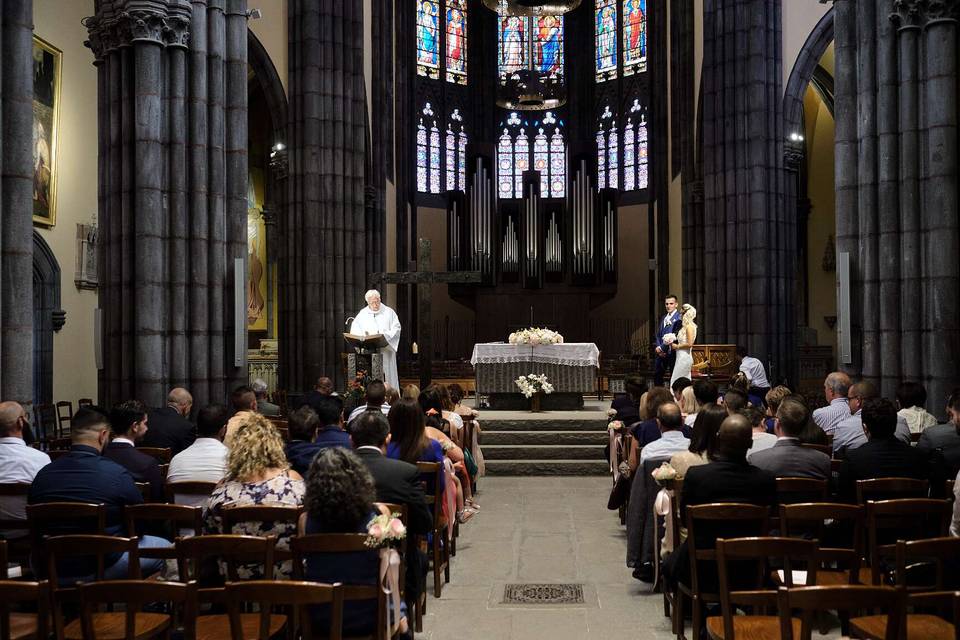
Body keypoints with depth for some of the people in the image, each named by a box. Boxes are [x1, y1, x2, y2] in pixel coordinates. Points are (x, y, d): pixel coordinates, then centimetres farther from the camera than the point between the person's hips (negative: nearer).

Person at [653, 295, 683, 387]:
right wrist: (658, 347, -1)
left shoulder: (679, 317, -10)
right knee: (657, 375, 9)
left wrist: (662, 348, -14)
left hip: (672, 352, -8)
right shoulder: (664, 318, 17)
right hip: (661, 352, 8)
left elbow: (674, 336, -16)